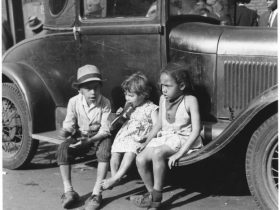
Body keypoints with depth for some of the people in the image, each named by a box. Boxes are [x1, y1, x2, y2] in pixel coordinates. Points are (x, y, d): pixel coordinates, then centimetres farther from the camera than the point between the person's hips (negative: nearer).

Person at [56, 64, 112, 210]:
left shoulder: (105, 103, -17)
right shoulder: (74, 102, -12)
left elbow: (105, 129, -19)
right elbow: (69, 123, -6)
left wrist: (90, 140, -35)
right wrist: (66, 131, -31)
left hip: (99, 136, -2)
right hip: (80, 136, 2)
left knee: (105, 149, -36)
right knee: (62, 149, -26)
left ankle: (97, 193, -32)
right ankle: (68, 191, -21)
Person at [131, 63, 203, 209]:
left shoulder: (190, 100, -13)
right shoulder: (163, 99, 7)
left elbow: (196, 130, -18)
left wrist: (179, 154, -24)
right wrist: (147, 142, 7)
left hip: (184, 140, -7)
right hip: (164, 138, 7)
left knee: (157, 153, -33)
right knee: (140, 159, -16)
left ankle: (156, 197, -19)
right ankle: (151, 193, 2)